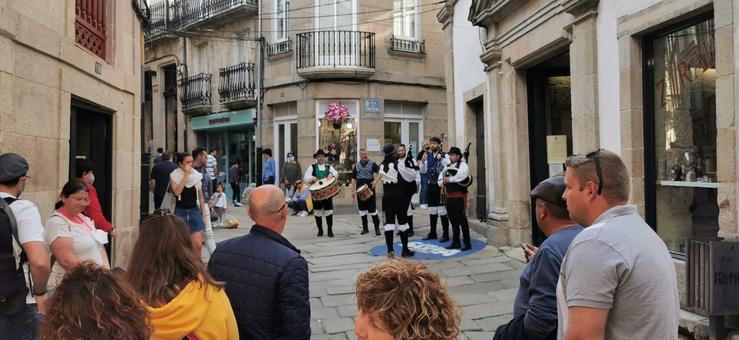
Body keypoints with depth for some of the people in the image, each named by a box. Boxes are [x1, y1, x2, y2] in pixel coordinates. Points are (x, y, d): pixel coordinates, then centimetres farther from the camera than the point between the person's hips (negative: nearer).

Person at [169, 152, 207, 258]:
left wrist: (203, 215, 10)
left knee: (198, 245, -5)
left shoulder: (197, 175, 5)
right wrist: (186, 174, -18)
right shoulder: (174, 176, -3)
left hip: (195, 211, 2)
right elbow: (177, 192, -20)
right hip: (180, 212, -2)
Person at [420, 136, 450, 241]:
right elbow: (423, 171, 8)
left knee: (442, 211, -3)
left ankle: (445, 234, 6)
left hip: (440, 185, -6)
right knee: (432, 210, 15)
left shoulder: (445, 156, -7)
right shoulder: (428, 156, 10)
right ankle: (432, 233, 26)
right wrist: (423, 161, -7)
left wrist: (441, 159, -26)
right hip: (430, 185, 6)